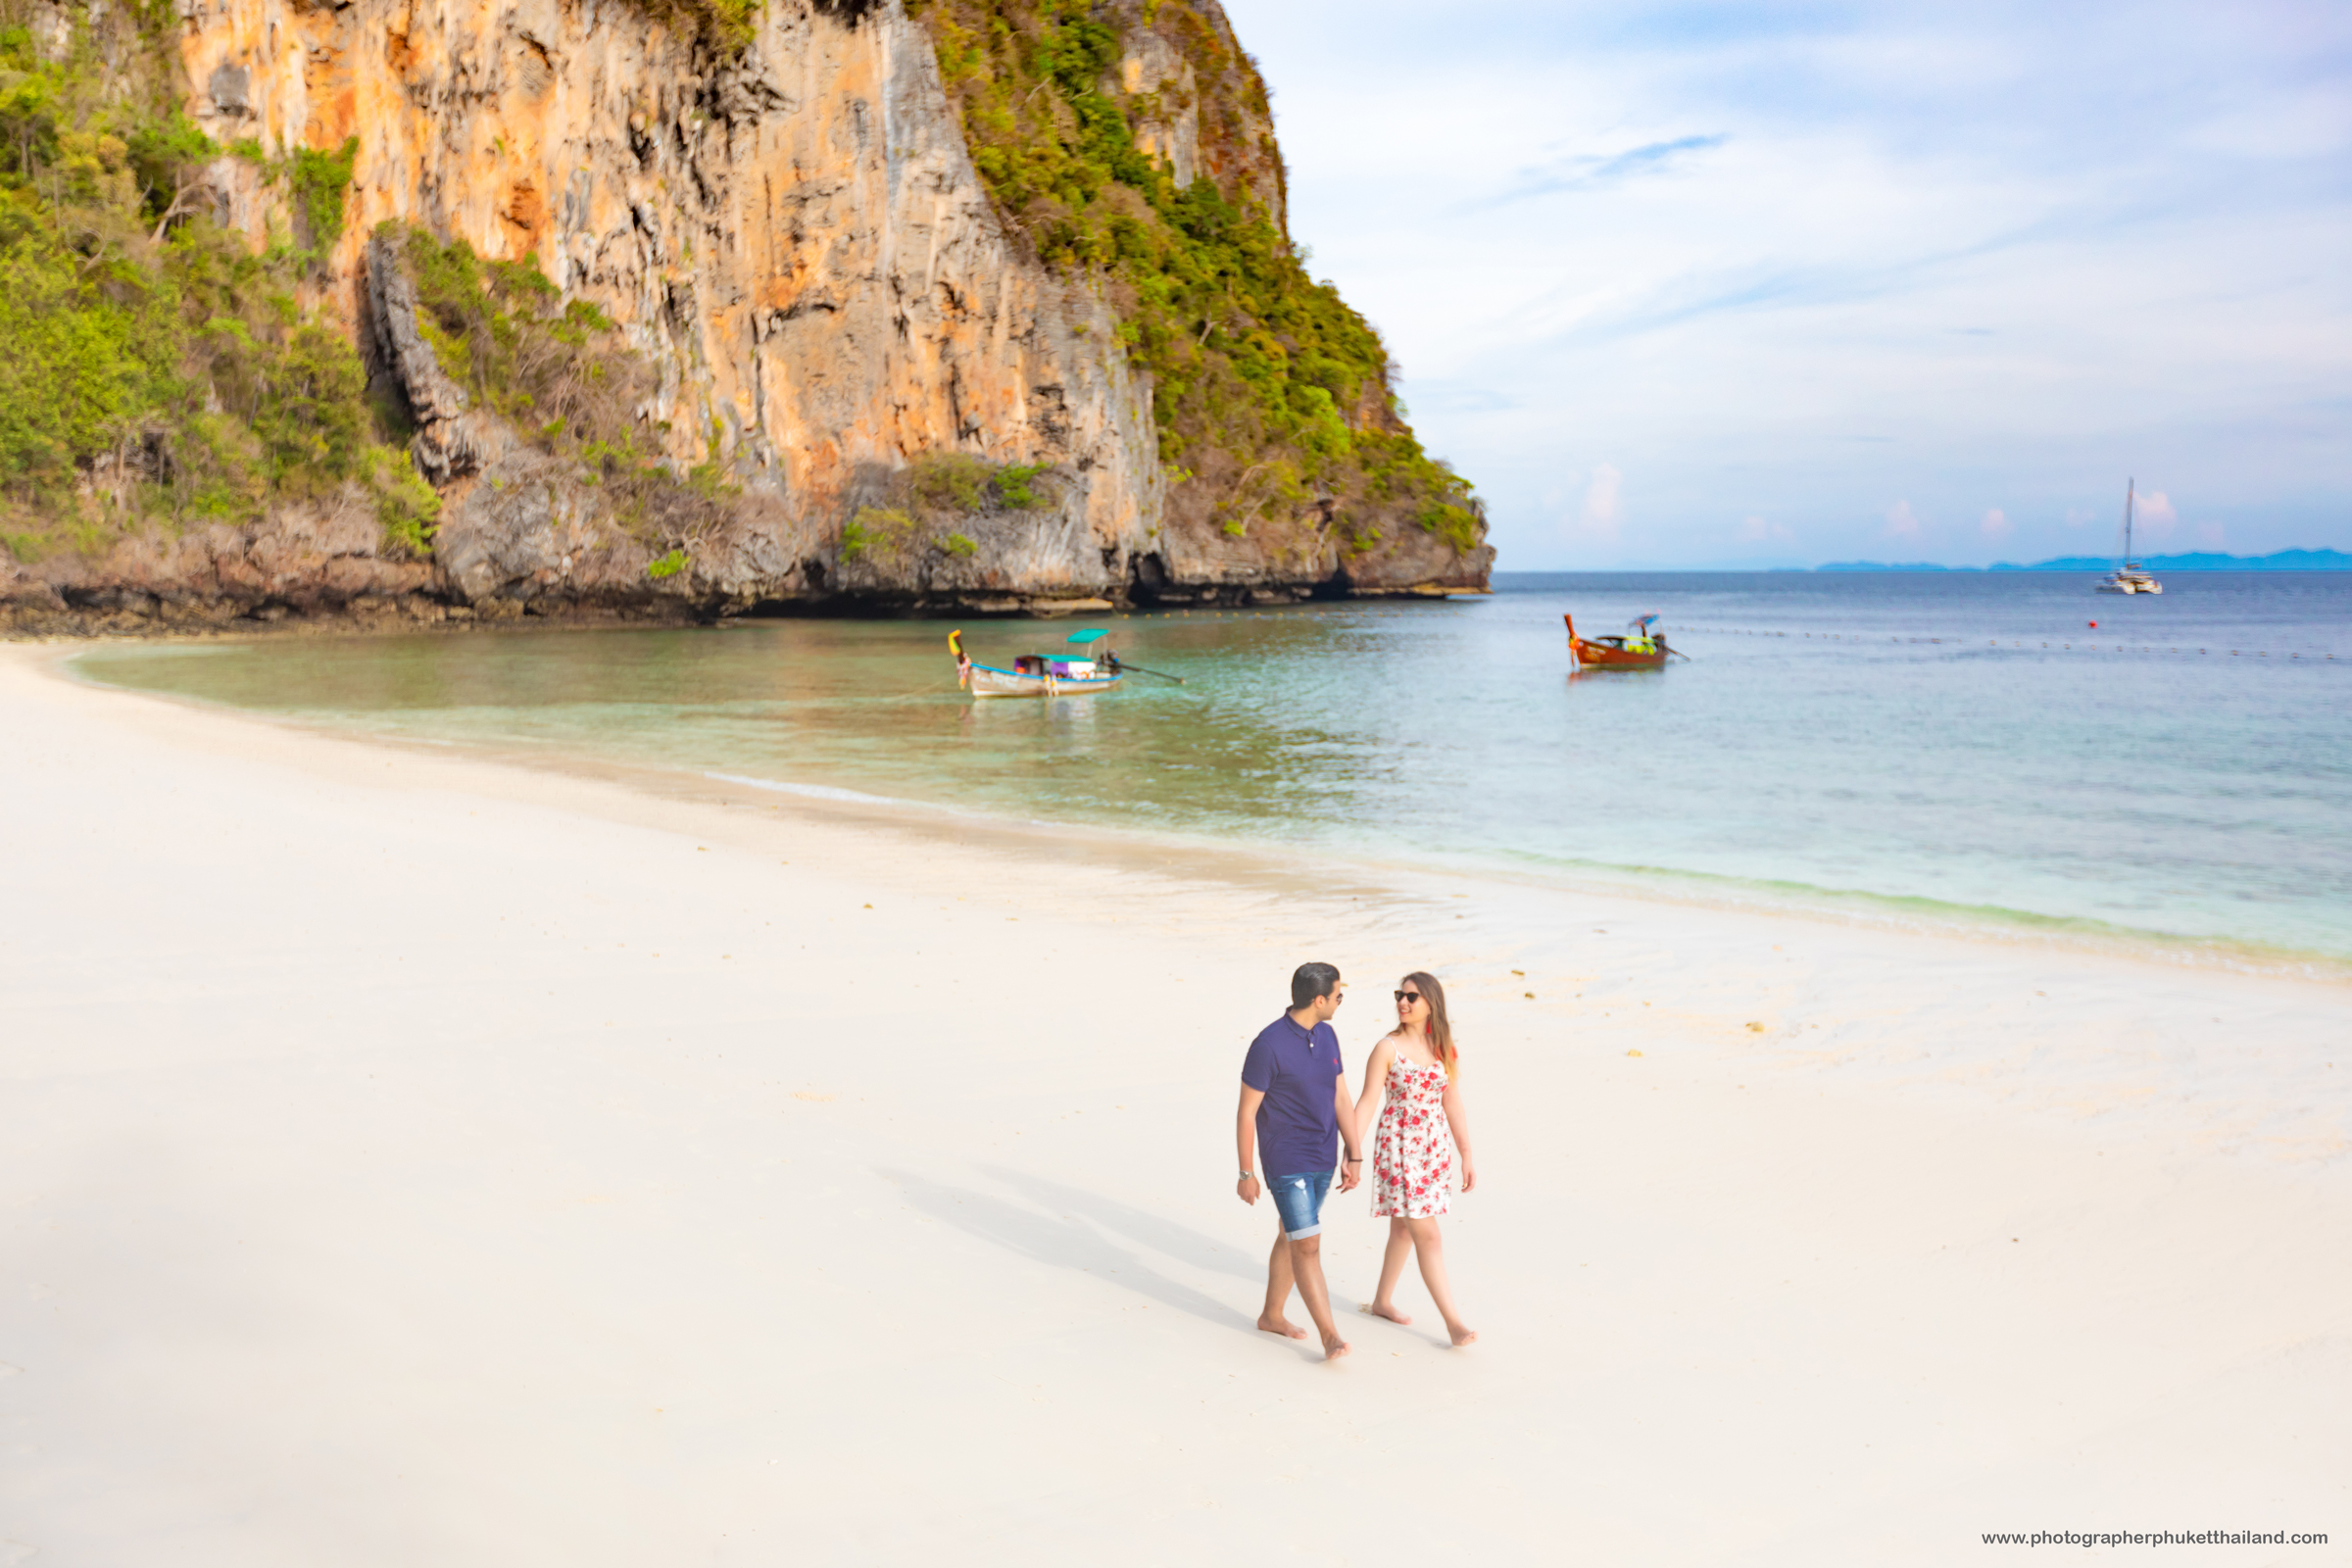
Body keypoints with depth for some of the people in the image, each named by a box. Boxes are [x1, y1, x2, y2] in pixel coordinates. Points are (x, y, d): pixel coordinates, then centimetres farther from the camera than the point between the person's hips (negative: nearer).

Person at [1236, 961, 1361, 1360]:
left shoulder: (1326, 1036, 2)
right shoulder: (1268, 1046, -20)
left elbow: (1341, 1100, 8)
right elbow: (1246, 1112, -14)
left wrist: (1354, 1157, 6)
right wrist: (1246, 1174, -9)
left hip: (1323, 1161, 7)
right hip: (1286, 1163, -7)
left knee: (1291, 1238, 18)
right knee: (1307, 1245, -9)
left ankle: (1272, 1315, 32)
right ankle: (1330, 1335, -6)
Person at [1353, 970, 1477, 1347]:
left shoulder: (1446, 1051, 3)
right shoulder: (1388, 1049, -10)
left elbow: (1452, 1105, 9)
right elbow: (1367, 1102, -8)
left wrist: (1467, 1157, 10)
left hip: (1435, 1147, 5)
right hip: (1398, 1148, -5)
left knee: (1404, 1228, 17)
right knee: (1427, 1235, -7)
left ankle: (1382, 1301, 34)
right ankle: (1453, 1321, -5)